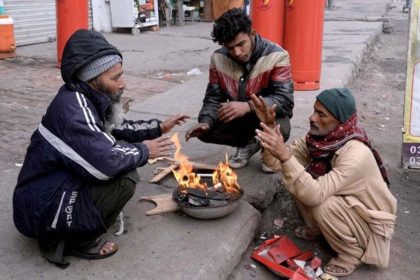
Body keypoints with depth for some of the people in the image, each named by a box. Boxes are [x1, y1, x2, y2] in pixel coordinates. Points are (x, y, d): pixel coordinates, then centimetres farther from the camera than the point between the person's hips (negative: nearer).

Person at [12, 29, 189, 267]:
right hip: (41, 209, -10)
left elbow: (117, 128, 19)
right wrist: (143, 151, -16)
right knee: (125, 178, -22)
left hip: (59, 186, 10)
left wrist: (158, 128, 9)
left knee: (125, 158, 8)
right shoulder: (73, 107, -27)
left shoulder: (88, 98, 2)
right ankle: (75, 241, -3)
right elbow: (107, 163, -35)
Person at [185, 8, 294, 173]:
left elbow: (285, 100, -30)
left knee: (280, 129, -37)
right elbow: (213, 97, -5)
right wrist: (206, 121, -27)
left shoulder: (276, 56, -25)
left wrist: (248, 106, -46)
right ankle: (247, 144, 10)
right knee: (205, 131, -17)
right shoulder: (218, 58, -12)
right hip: (238, 117, 4)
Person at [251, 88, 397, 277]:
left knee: (324, 207, -34)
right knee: (295, 179, -10)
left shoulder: (356, 154, -36)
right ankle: (317, 229, 14)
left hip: (371, 221, -7)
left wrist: (285, 156, -49)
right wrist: (270, 126, -26)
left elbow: (315, 195, -43)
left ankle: (353, 254, -4)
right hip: (342, 202, 7)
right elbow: (279, 162, -15)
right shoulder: (320, 137, -14)